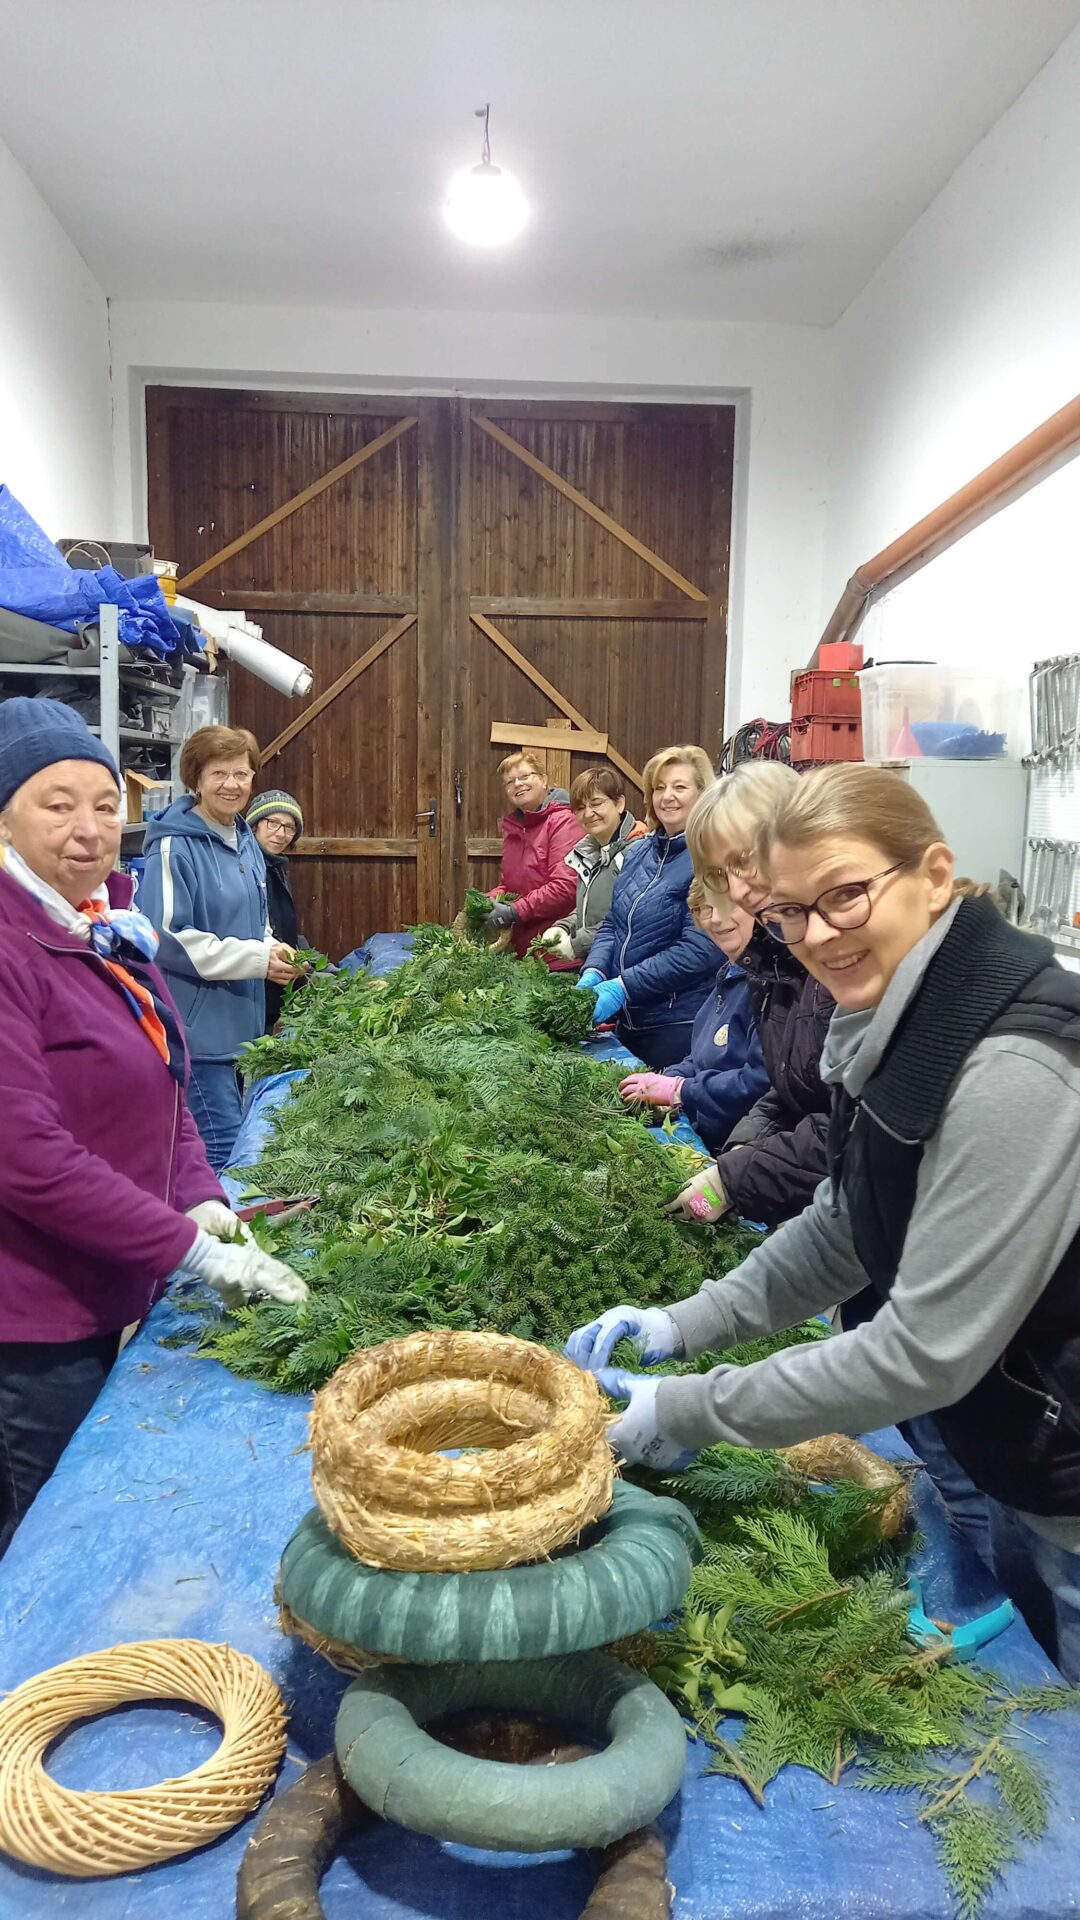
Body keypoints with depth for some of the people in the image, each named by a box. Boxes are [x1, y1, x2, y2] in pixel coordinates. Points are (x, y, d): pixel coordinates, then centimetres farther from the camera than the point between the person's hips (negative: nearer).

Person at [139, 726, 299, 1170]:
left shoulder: (246, 842, 12)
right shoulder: (174, 848, -14)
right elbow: (167, 939, -19)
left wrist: (275, 951, 2)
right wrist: (257, 959, -19)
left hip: (241, 1018, 9)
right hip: (197, 1025, -8)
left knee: (240, 1136, 16)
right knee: (223, 1149, -7)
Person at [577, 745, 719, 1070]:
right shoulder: (638, 853, 8)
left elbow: (698, 950, -21)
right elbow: (612, 925, 12)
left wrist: (622, 986, -22)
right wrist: (594, 973, -6)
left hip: (681, 1025, -7)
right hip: (629, 1019, 7)